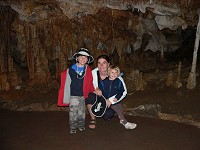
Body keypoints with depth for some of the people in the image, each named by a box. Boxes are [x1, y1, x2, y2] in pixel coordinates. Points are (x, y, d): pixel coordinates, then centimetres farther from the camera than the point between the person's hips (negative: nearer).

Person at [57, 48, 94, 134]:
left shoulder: (88, 70, 1)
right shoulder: (71, 70, -7)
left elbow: (89, 83, 9)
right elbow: (66, 82, -1)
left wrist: (93, 90, 2)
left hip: (83, 95, 3)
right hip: (73, 95, -2)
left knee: (81, 112, 14)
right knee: (73, 112, 1)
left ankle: (81, 125, 30)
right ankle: (73, 128, 15)